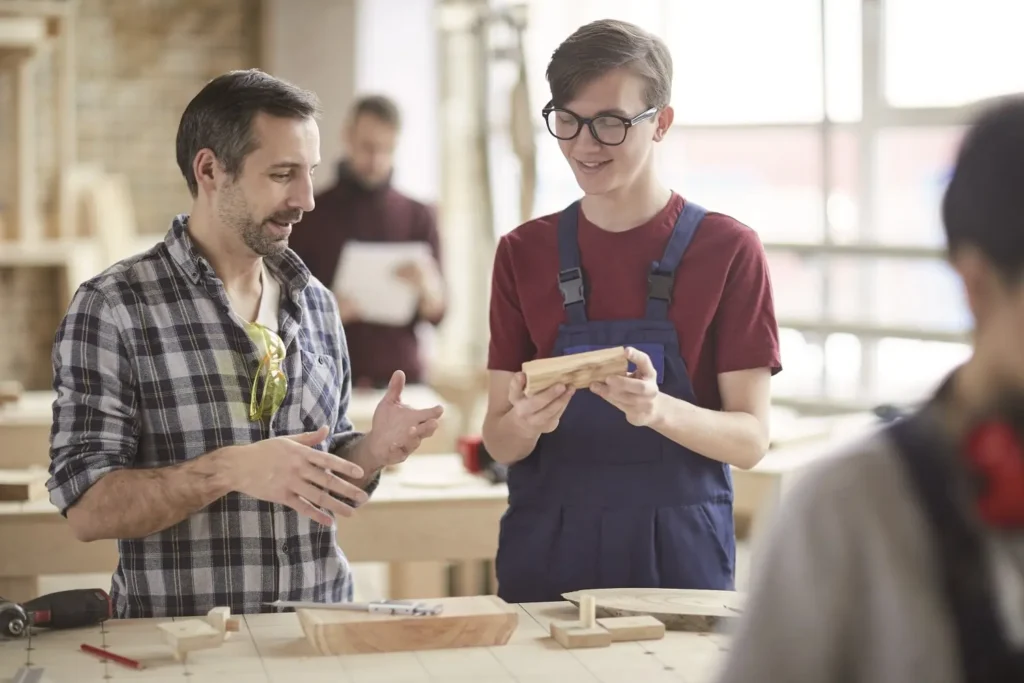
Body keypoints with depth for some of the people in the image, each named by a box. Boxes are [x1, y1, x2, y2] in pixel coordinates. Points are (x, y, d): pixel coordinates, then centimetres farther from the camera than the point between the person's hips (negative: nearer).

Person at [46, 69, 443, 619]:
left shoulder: (316, 305, 12)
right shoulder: (112, 309, -5)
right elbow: (86, 510, -10)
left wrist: (372, 451, 1)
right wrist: (227, 470, -21)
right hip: (184, 639, -3)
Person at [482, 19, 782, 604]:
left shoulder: (728, 250, -3)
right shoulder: (524, 253, 5)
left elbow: (751, 439, -6)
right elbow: (499, 441, 4)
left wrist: (658, 410, -25)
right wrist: (524, 423, -18)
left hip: (679, 556, -2)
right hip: (546, 556, 2)